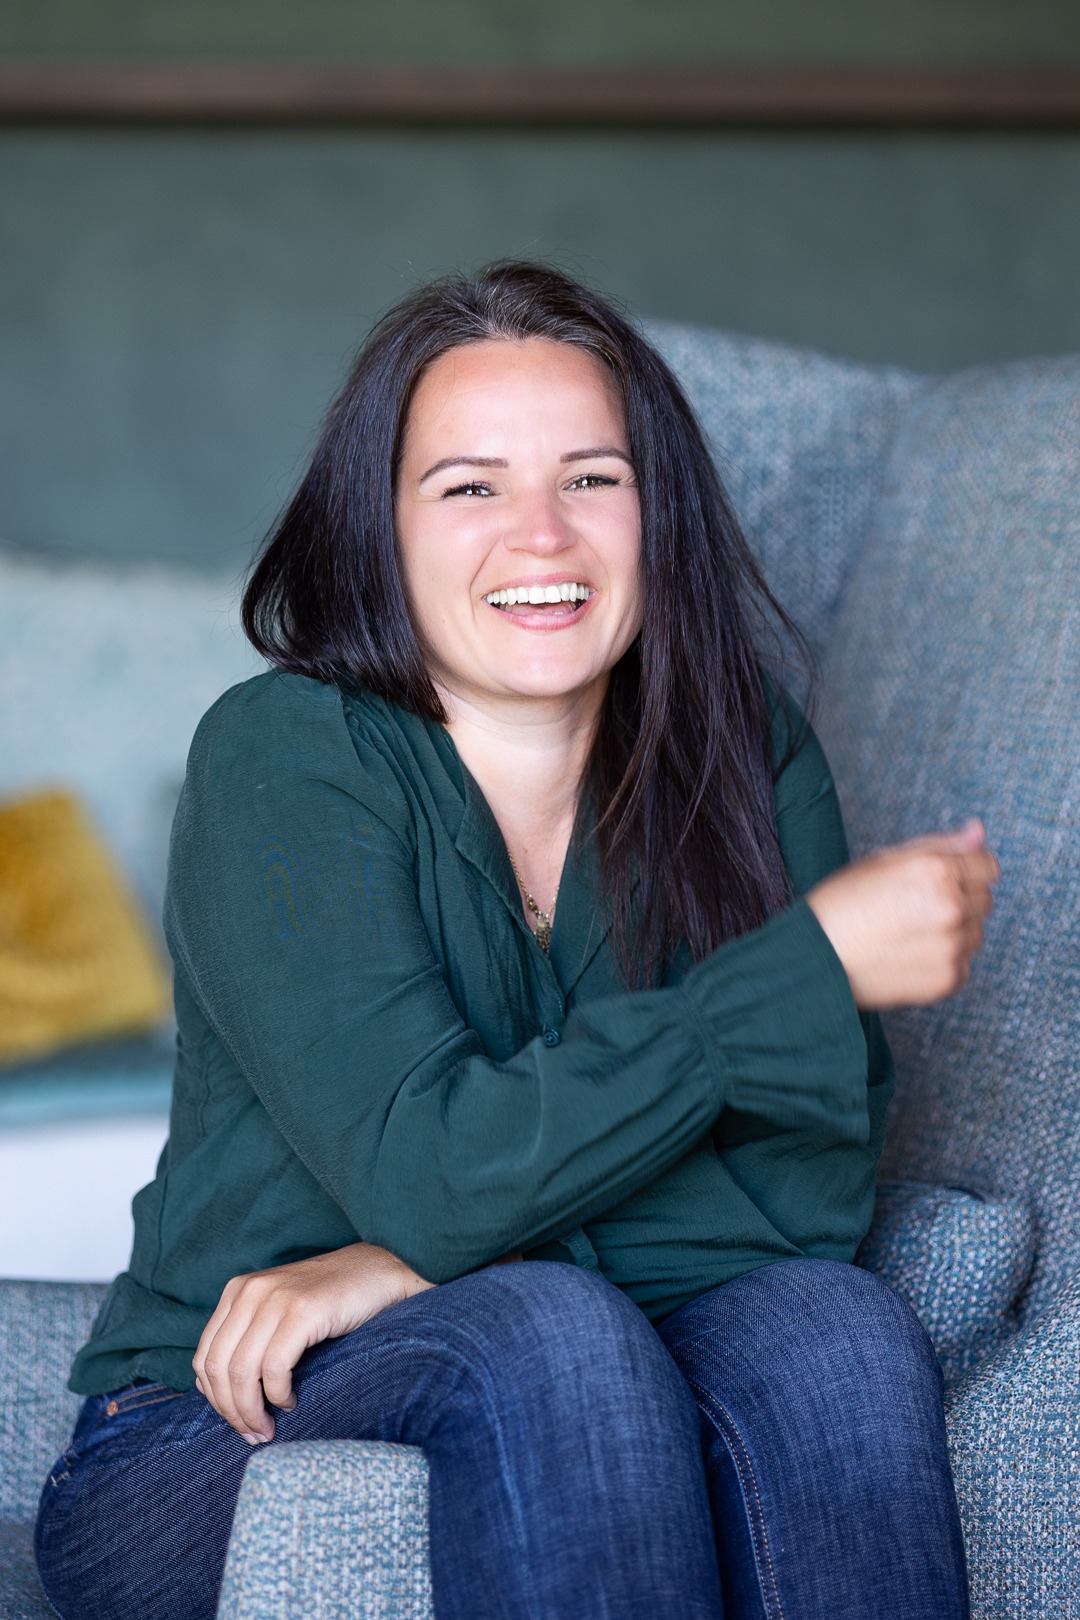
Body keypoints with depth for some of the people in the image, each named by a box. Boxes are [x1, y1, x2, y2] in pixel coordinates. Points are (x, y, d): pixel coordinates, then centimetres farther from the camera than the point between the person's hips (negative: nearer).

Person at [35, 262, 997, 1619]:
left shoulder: (746, 757, 1)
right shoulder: (282, 759, -12)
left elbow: (812, 1191, -8)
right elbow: (429, 1173, -23)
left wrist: (407, 1267, -18)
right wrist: (814, 962, -20)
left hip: (580, 1407, 4)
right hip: (215, 1449, -3)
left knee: (832, 1327, -25)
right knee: (552, 1336, -33)